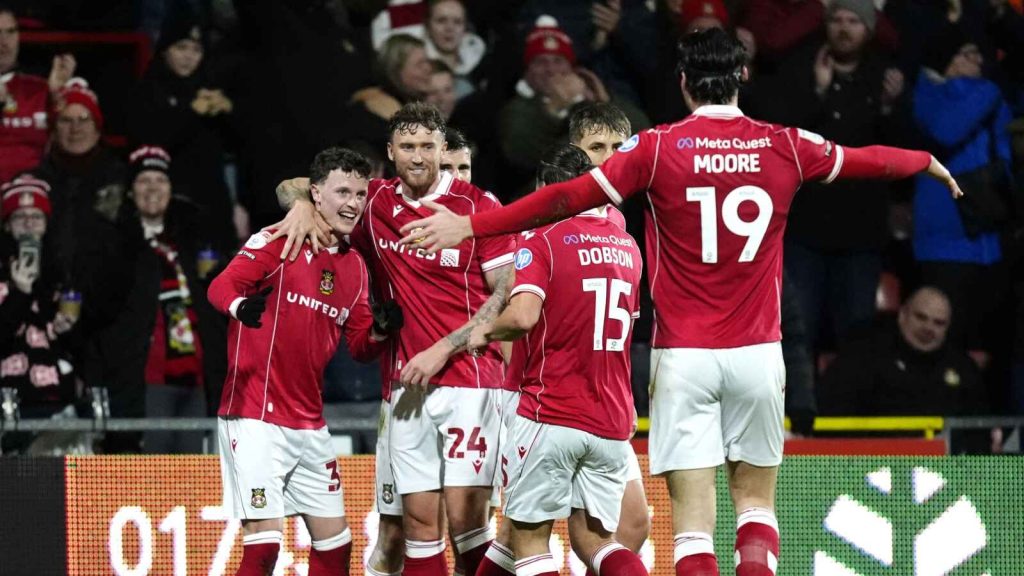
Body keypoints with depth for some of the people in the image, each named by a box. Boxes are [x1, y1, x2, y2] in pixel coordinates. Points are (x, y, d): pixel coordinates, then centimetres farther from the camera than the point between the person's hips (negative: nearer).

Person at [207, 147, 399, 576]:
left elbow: (360, 346, 16)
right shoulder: (281, 240, -7)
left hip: (309, 424, 7)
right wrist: (241, 306, -41)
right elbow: (221, 287, -18)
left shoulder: (354, 266, 13)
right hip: (255, 417, -7)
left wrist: (379, 332, -6)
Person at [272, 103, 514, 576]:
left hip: (469, 380, -4)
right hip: (405, 385, 4)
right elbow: (293, 188, 21)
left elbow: (507, 294, -4)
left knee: (465, 516, -12)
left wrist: (443, 350, -11)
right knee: (418, 517, 0)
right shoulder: (375, 202, 9)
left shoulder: (479, 207, -3)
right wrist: (303, 204, -4)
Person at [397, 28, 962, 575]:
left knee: (693, 517, -3)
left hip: (683, 357, -2)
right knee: (755, 502, 16)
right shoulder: (784, 146, 3)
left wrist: (470, 226, -3)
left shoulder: (657, 147, -6)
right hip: (756, 353, 2)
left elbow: (568, 197, -8)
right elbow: (867, 160, 21)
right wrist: (928, 162, 41)